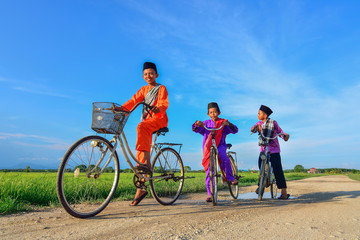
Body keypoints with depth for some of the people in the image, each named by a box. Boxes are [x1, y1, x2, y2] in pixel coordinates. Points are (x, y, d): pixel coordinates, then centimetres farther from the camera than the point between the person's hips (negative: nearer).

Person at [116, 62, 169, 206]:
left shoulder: (161, 88, 4)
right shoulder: (143, 90, 21)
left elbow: (164, 102, -13)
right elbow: (134, 100, 8)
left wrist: (158, 108, -36)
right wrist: (122, 108, -10)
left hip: (158, 119, -5)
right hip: (146, 120, 6)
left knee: (141, 127, -37)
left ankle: (147, 163, -42)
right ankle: (141, 189, 2)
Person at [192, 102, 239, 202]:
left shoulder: (223, 123, 6)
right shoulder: (206, 123, 11)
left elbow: (235, 130, -3)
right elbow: (195, 129, 3)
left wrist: (229, 124, -24)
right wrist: (197, 124, -19)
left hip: (220, 146, -1)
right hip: (208, 148, 2)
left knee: (224, 158, -34)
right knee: (209, 171, -2)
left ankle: (230, 178, -10)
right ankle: (210, 194, 9)